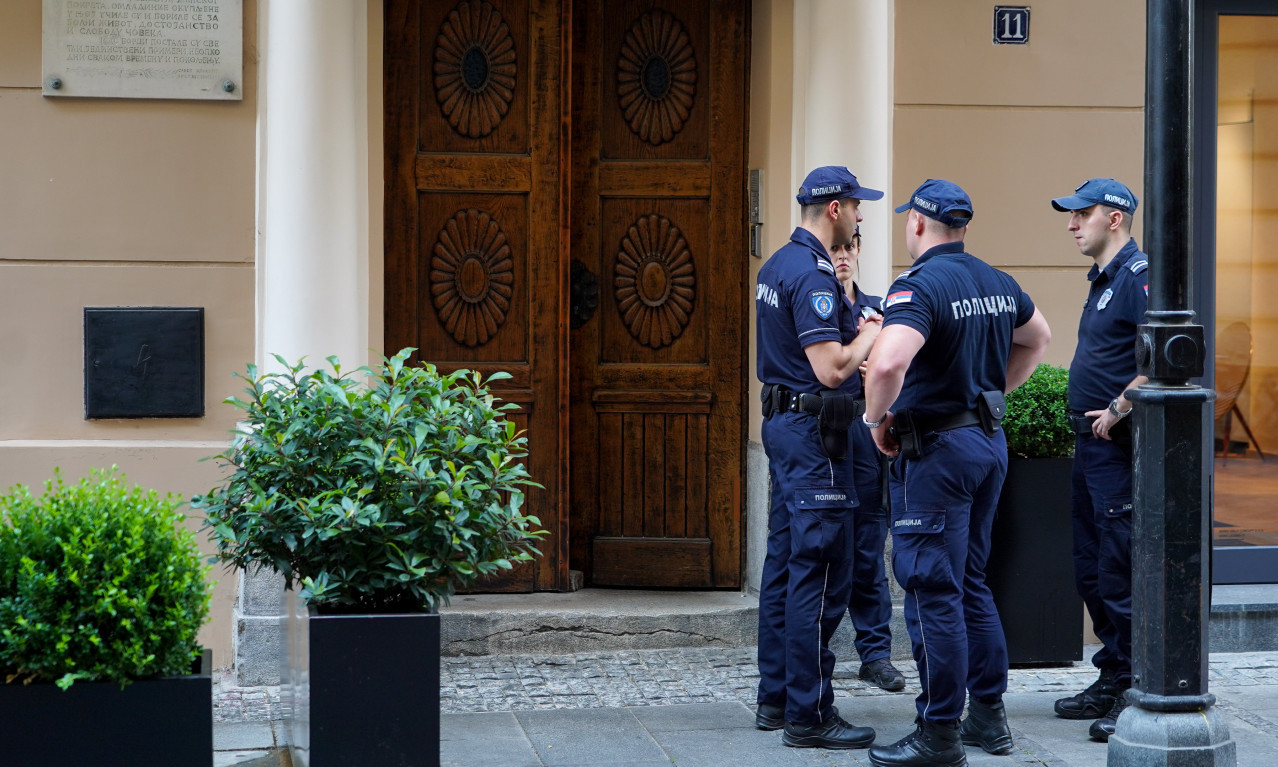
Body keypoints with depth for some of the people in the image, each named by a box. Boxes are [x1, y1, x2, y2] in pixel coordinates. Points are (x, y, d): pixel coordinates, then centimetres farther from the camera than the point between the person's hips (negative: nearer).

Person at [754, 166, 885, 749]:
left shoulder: (778, 265, 15)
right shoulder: (812, 274, -17)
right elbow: (831, 369, -23)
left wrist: (860, 330, 20)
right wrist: (876, 329, -8)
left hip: (782, 418, 11)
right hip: (812, 427, -11)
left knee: (785, 563, 13)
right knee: (820, 570, -8)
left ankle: (775, 699, 19)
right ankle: (808, 715, -7)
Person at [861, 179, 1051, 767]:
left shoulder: (919, 284, -17)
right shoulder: (996, 282, 9)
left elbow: (887, 364, -33)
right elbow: (1037, 338, 28)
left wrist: (876, 417, -15)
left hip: (935, 451, -8)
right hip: (990, 441, 8)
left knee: (933, 591, -3)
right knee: (970, 583, 18)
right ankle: (988, 715, 22)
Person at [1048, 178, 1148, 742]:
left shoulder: (1138, 275, -14)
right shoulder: (1102, 279, 17)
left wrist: (1118, 410, -19)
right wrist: (1088, 421, 16)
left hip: (1119, 443, -11)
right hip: (1091, 442, 11)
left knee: (1120, 573, -8)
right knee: (1091, 569, 14)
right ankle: (1111, 683, 24)